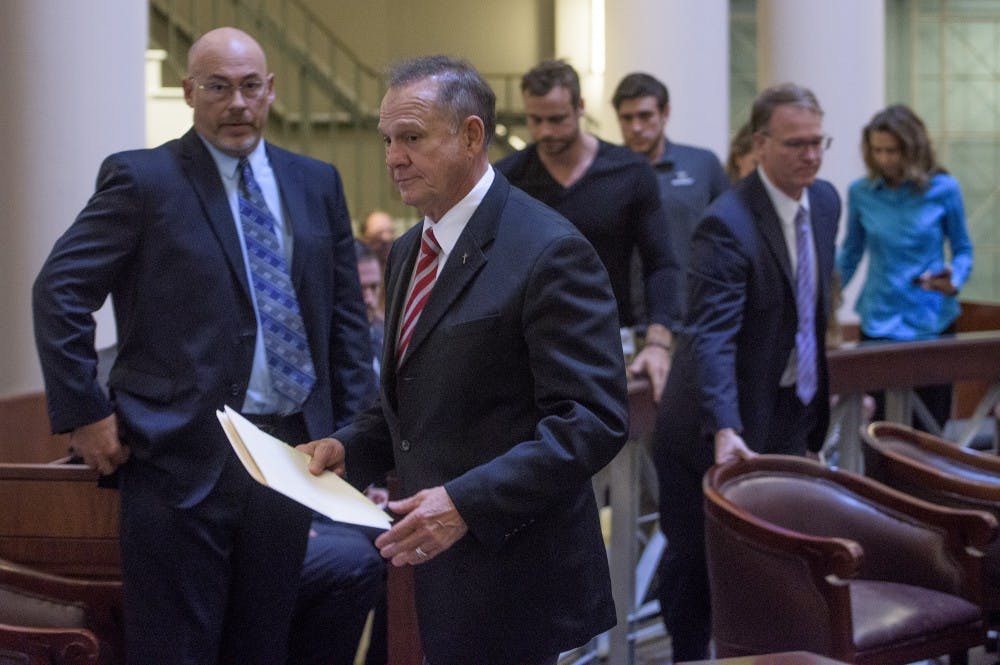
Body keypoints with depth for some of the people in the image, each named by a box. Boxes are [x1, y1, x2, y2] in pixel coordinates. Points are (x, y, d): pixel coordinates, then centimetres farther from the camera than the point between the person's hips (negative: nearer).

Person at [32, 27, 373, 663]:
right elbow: (60, 289, -6)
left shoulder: (317, 183, 11)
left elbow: (347, 313, 13)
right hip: (183, 453, -4)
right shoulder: (142, 179, -3)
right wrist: (84, 415, -10)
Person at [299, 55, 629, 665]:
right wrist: (351, 447, 4)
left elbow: (594, 420, -20)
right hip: (431, 564, 8)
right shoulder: (410, 251, 14)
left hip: (511, 580, -8)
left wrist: (467, 501, -26)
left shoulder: (549, 252, -15)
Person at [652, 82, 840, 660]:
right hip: (724, 425, -7)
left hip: (791, 414, 7)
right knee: (697, 556, 7)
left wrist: (819, 389, 14)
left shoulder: (826, 202, 1)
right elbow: (711, 336, -33)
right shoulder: (728, 223, -24)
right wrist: (725, 431, -44)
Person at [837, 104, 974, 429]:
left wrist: (954, 280, -15)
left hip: (932, 323, -1)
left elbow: (963, 250, 5)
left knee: (931, 426, 1)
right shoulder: (860, 193, 1)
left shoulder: (943, 189, -4)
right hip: (879, 323, 1)